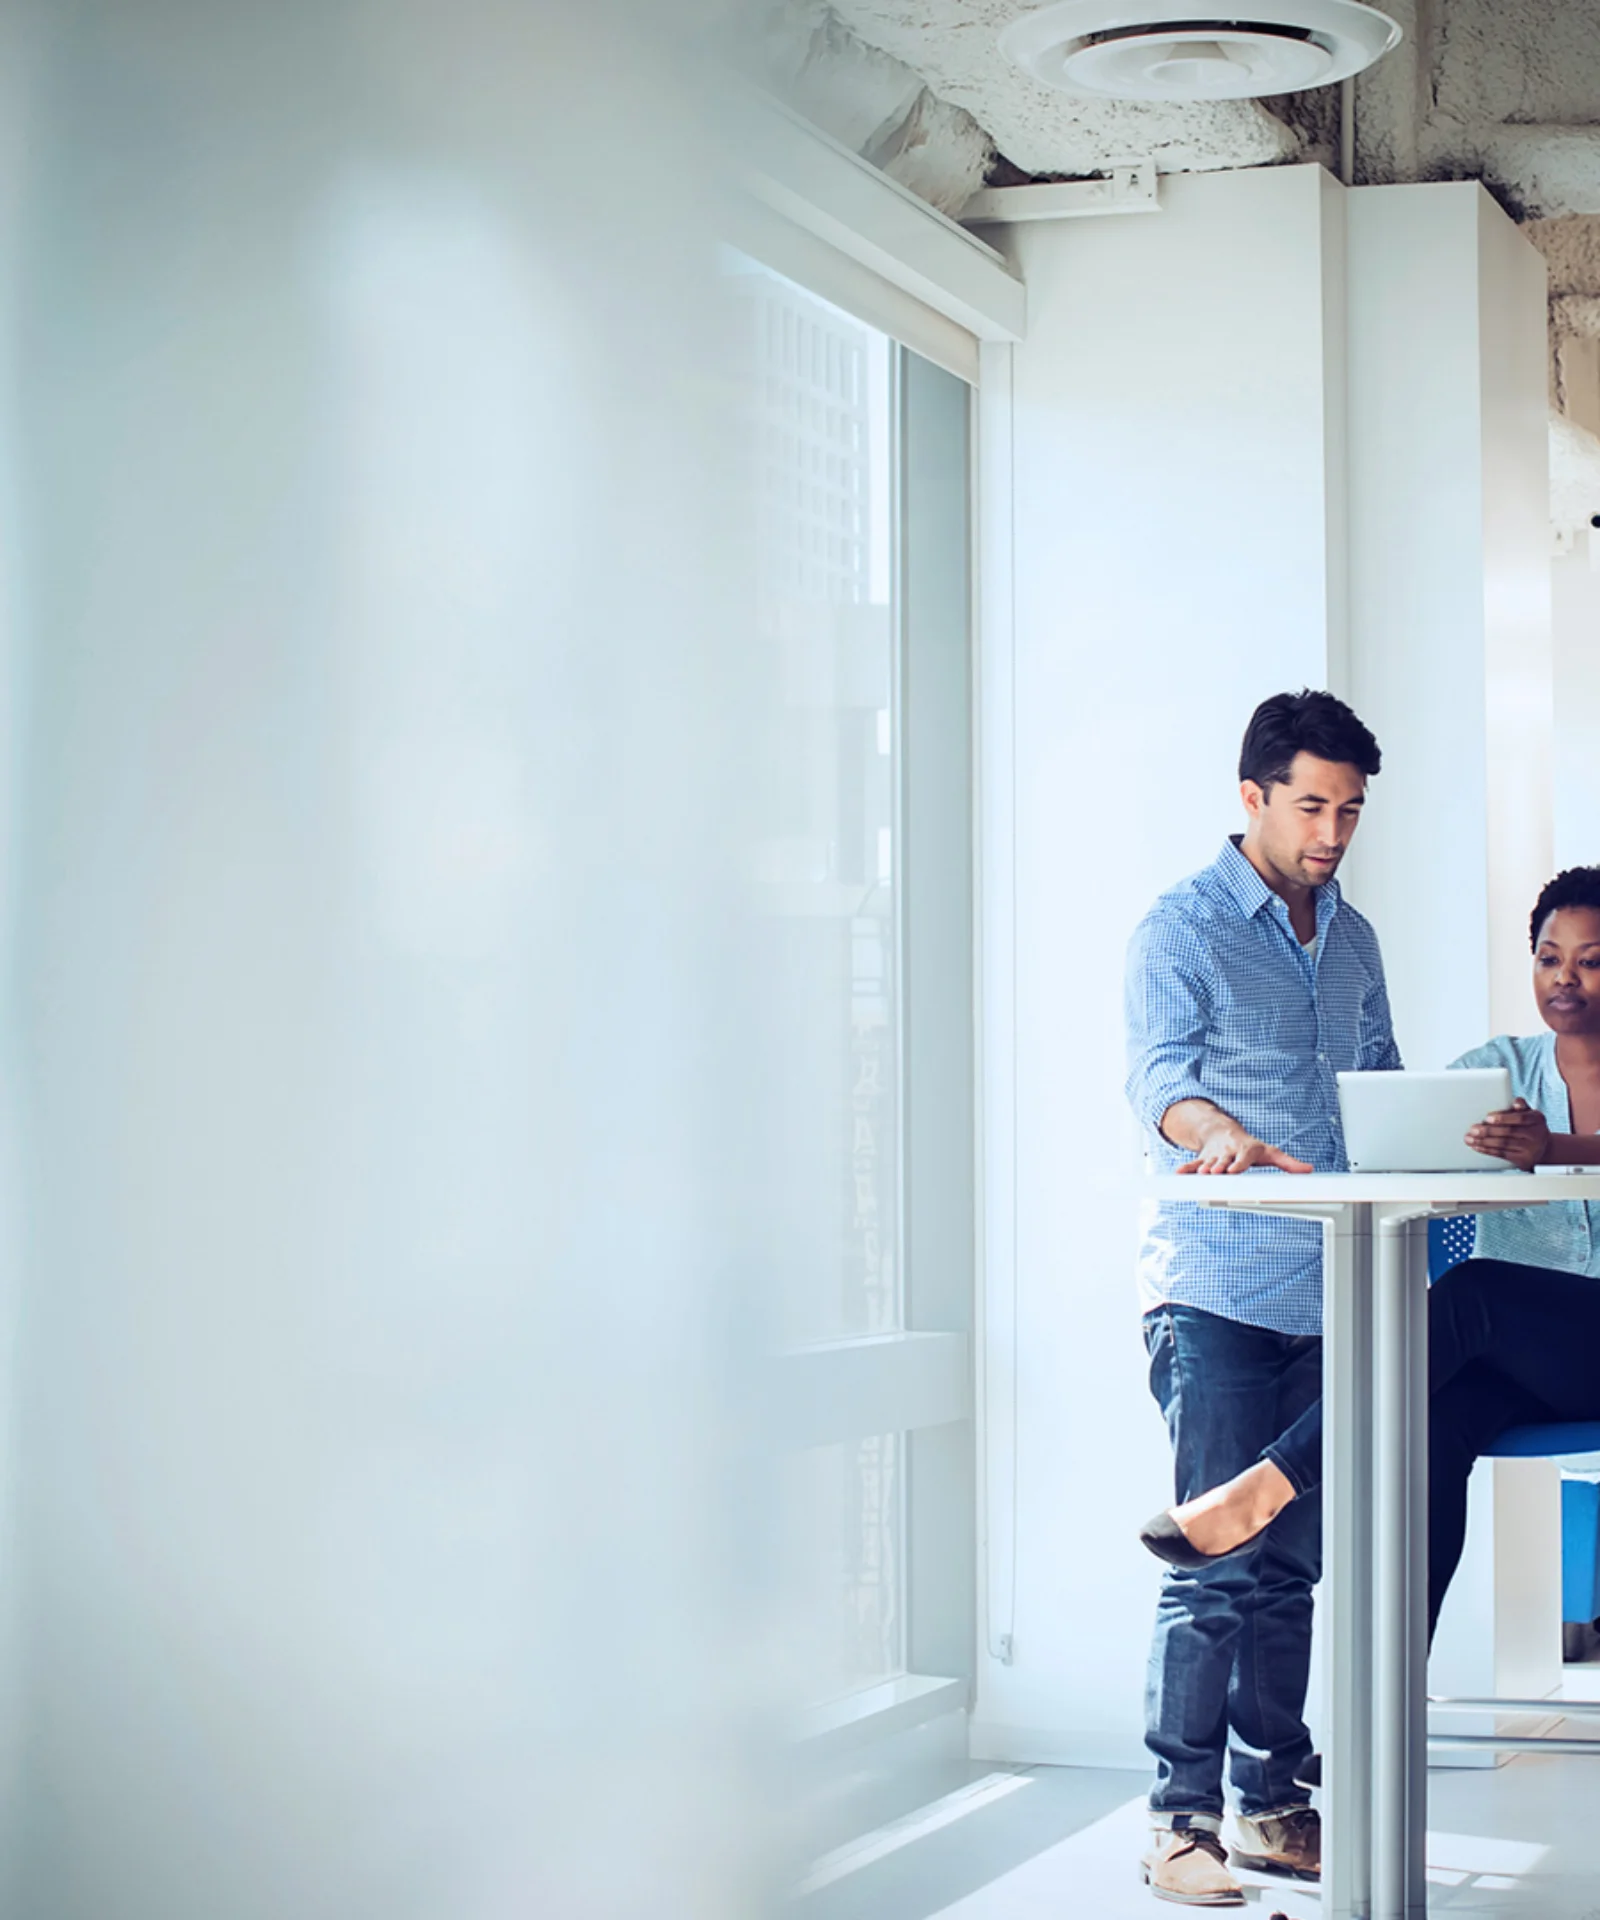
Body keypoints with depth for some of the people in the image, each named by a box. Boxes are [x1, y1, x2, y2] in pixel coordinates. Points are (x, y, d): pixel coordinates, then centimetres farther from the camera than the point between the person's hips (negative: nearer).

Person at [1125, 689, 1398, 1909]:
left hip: (1322, 1292, 6)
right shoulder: (1183, 932, -4)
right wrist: (1225, 1136, -38)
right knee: (1218, 1562, -9)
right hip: (1216, 1291, -6)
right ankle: (1180, 1821, -4)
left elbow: (1382, 1082, 19)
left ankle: (1272, 1802, 18)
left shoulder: (1352, 940, 17)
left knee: (1294, 1560, 9)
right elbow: (1159, 1078, -17)